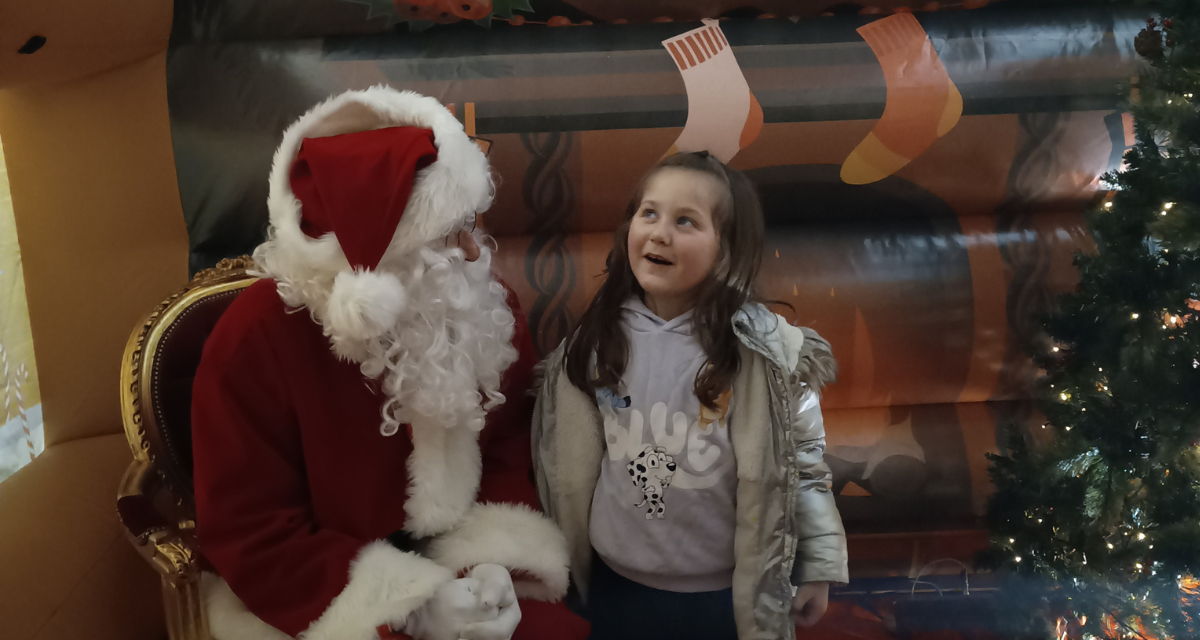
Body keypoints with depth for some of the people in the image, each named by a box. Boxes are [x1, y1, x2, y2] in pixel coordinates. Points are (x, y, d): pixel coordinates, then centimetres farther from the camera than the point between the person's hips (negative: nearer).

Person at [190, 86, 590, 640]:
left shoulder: (488, 310, -3)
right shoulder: (258, 339, -15)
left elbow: (510, 452, 4)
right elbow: (250, 537, -12)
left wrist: (492, 565, -13)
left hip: (463, 580, 4)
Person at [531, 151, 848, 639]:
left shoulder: (761, 351, -17)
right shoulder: (603, 335, -6)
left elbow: (802, 460, -8)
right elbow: (572, 458, 5)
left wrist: (816, 566, -3)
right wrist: (572, 556, 12)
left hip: (727, 593, -3)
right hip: (617, 581, 3)